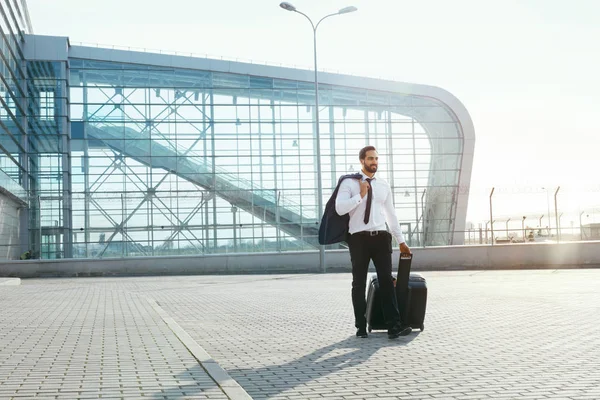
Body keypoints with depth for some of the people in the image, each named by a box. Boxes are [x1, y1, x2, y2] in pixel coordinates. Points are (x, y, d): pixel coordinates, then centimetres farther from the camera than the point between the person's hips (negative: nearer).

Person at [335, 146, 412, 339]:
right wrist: (360, 195, -16)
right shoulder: (349, 183, -1)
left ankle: (394, 326, -5)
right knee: (359, 283, 6)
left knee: (386, 281, -3)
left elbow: (391, 214, 16)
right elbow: (340, 208, -14)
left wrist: (401, 240, 15)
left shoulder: (384, 185, 12)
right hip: (359, 238, -3)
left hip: (381, 237, 3)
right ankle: (361, 326, 16)